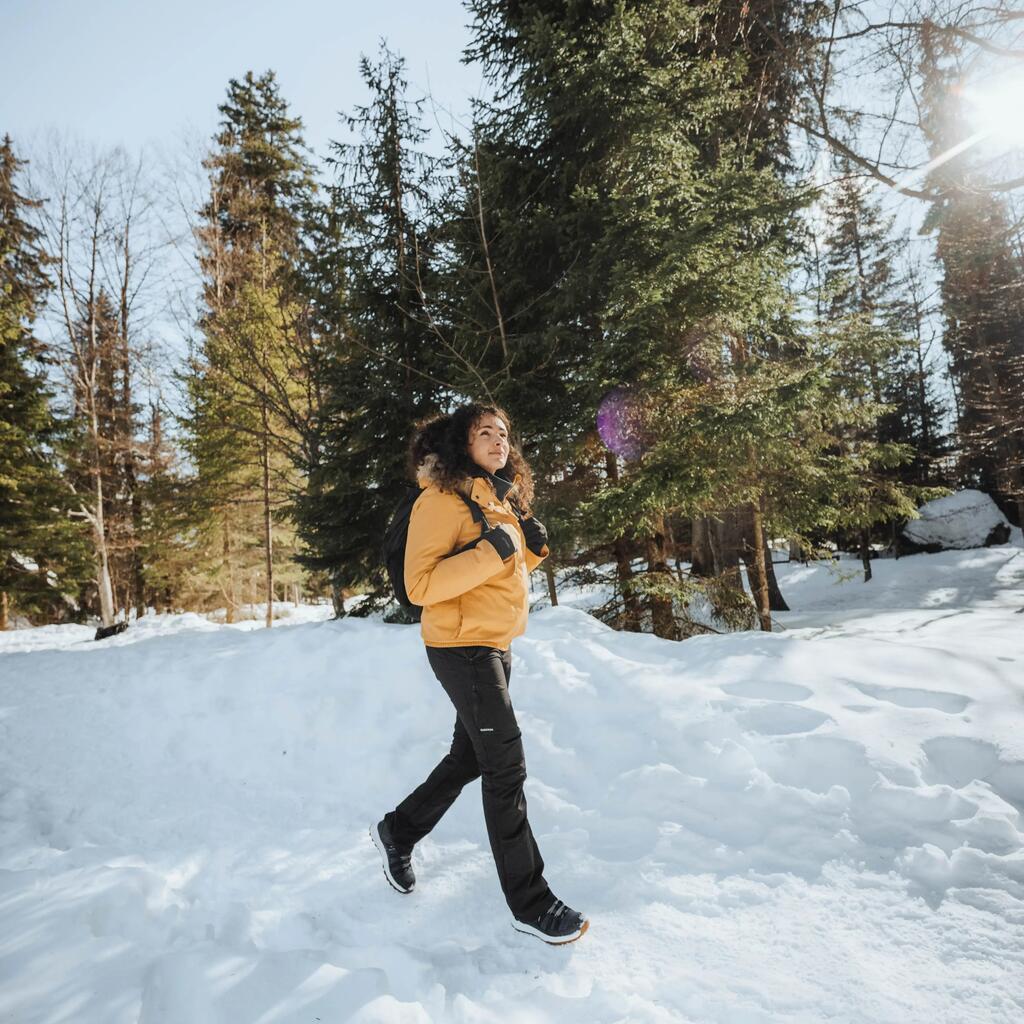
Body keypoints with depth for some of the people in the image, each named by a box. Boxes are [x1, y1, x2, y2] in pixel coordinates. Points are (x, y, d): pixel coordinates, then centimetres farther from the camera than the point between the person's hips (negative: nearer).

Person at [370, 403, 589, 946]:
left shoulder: (501, 498, 13)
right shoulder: (442, 498, -14)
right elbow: (421, 585, -21)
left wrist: (531, 547, 1)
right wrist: (492, 550, -27)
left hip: (496, 646, 9)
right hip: (462, 646, -9)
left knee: (469, 756, 20)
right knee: (506, 767, -4)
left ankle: (397, 831, 41)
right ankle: (529, 903, 10)